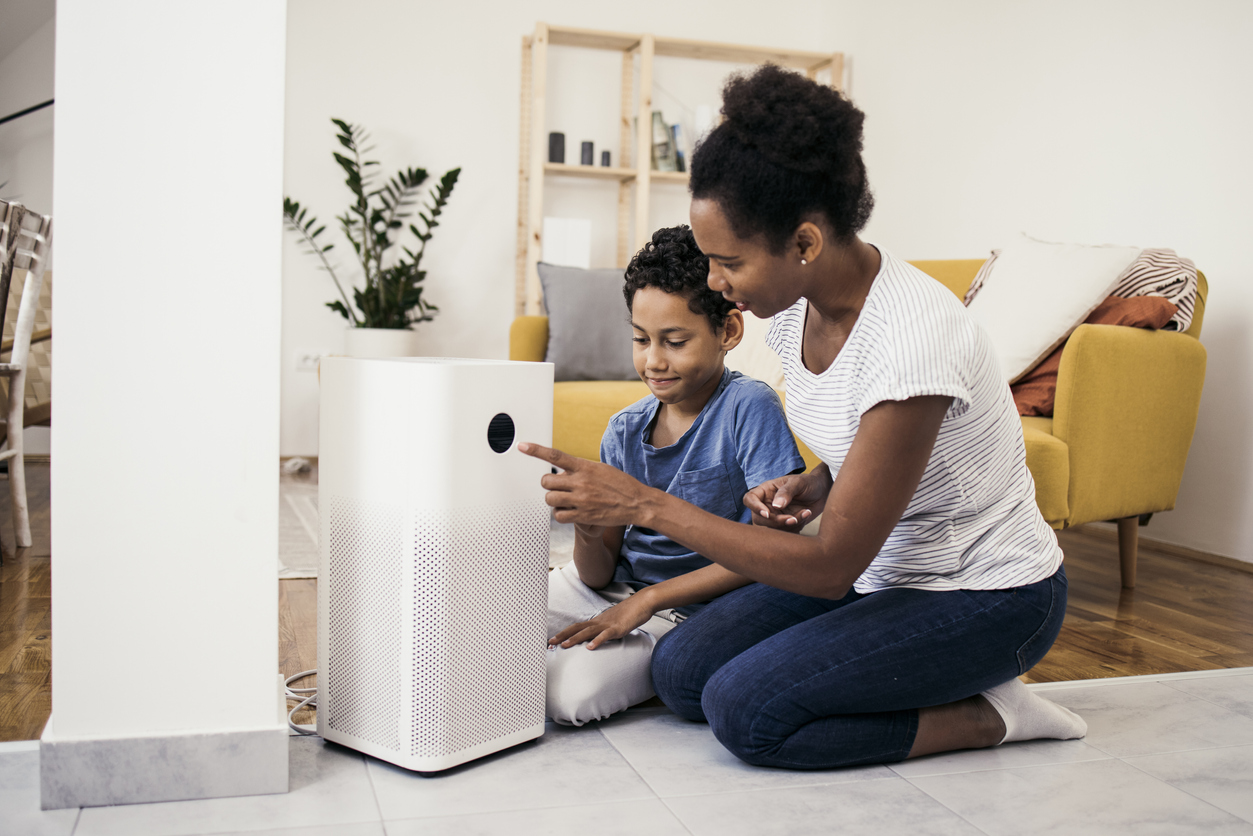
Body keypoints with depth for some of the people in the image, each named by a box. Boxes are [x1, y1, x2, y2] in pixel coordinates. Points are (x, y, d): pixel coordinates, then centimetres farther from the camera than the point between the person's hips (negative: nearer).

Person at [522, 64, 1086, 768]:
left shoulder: (909, 340, -32)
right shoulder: (796, 304, -5)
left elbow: (832, 567, -29)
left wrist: (645, 504, -29)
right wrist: (816, 486, -9)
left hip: (988, 598, -8)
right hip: (881, 565, 9)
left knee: (745, 710, -22)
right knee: (680, 672, -3)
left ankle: (988, 715, -4)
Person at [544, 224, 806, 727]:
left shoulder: (751, 408, -13)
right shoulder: (622, 432, 2)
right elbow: (599, 574, 4)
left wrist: (647, 601, -19)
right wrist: (587, 531, -21)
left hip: (688, 608, -5)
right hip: (609, 589, 5)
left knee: (573, 694, -28)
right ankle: (559, 653, 13)